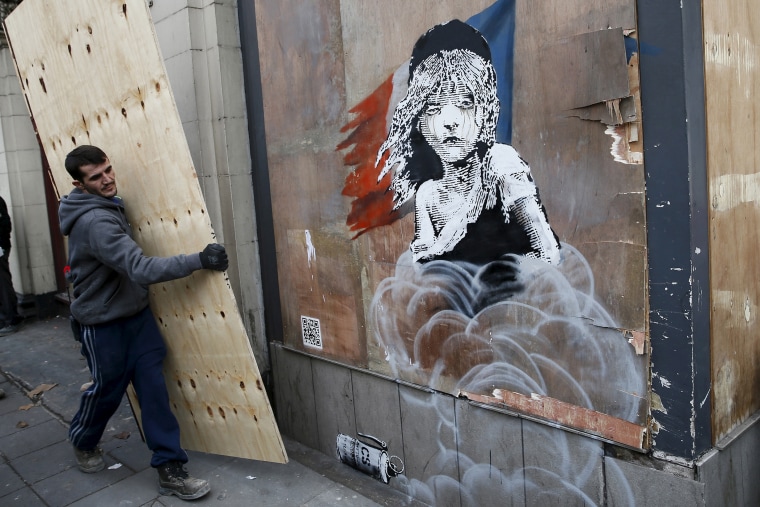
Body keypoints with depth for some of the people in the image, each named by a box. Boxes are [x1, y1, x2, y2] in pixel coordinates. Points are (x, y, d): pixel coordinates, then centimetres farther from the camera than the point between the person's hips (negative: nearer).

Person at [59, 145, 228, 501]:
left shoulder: (106, 205, 5)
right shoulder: (94, 221, -27)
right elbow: (142, 269, -35)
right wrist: (199, 260, -33)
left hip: (136, 313, 8)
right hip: (103, 323, -7)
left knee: (153, 387, 3)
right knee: (107, 389, 13)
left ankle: (169, 468, 10)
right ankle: (83, 442, 45)